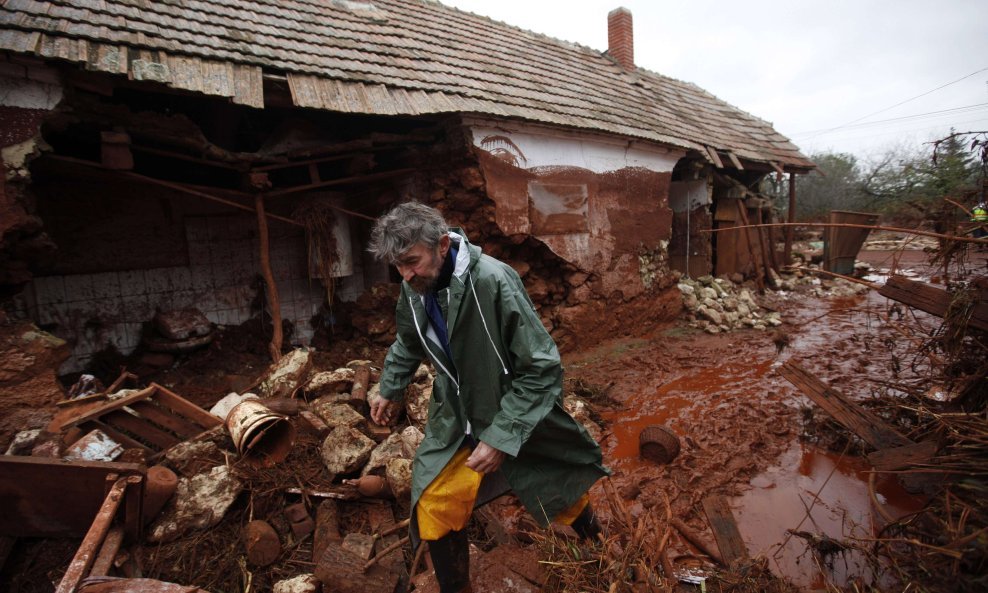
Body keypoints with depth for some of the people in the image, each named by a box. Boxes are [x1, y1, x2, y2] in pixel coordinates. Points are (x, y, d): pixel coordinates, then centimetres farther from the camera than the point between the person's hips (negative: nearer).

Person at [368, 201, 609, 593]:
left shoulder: (493, 281, -30)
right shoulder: (415, 288, -10)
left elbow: (542, 368, -26)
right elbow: (408, 342, 14)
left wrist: (501, 437, -27)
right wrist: (390, 390, 22)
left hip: (519, 420, -4)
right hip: (457, 418, 5)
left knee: (561, 494, 16)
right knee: (434, 509, 2)